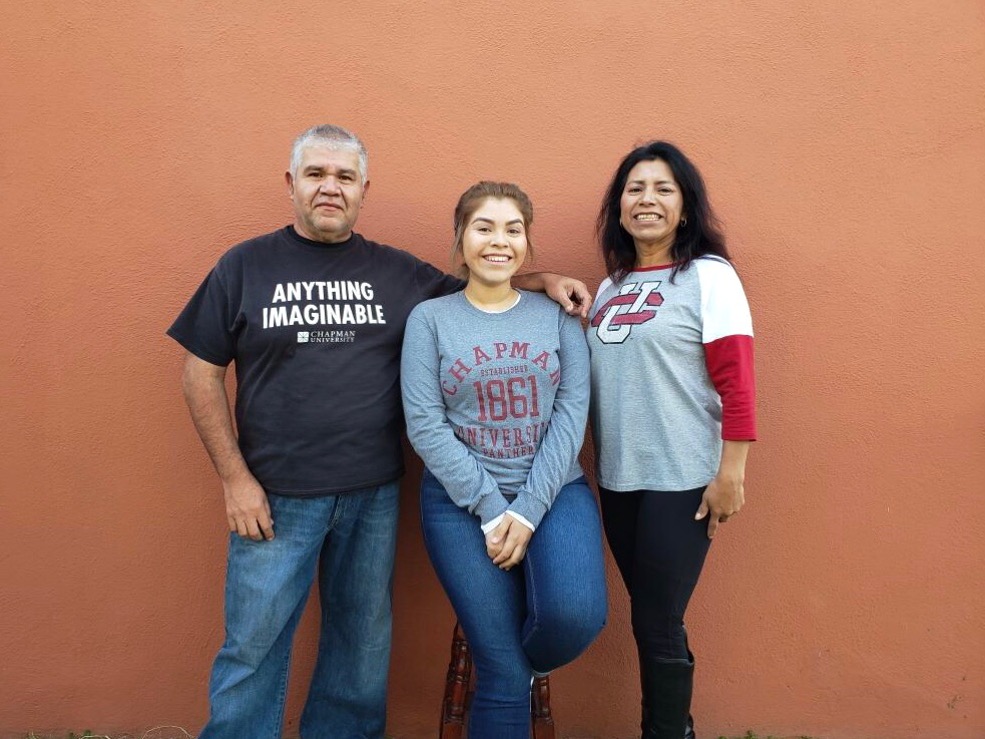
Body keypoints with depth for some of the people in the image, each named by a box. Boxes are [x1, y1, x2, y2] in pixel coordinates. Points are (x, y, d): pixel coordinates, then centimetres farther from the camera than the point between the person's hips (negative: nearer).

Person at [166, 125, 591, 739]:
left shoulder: (397, 271, 7)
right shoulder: (245, 266, 1)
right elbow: (202, 375, 1)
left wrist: (541, 281, -3)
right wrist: (234, 478, -5)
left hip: (375, 496, 3)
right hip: (275, 497, -2)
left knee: (363, 646, 16)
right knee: (253, 649, 5)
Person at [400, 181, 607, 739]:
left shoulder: (558, 315, 5)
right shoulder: (430, 319, 2)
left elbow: (571, 414, -2)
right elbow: (425, 425, -5)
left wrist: (528, 510, -12)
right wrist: (491, 509, -12)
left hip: (554, 491, 1)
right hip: (461, 502, -1)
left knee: (576, 615, -23)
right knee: (502, 675, -4)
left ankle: (522, 667, 10)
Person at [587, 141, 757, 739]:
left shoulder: (709, 276, -6)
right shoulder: (612, 286, 11)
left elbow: (737, 382, -12)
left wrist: (731, 475, -16)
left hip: (681, 481, -6)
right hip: (618, 478, 6)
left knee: (659, 627, 1)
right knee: (648, 621, 15)